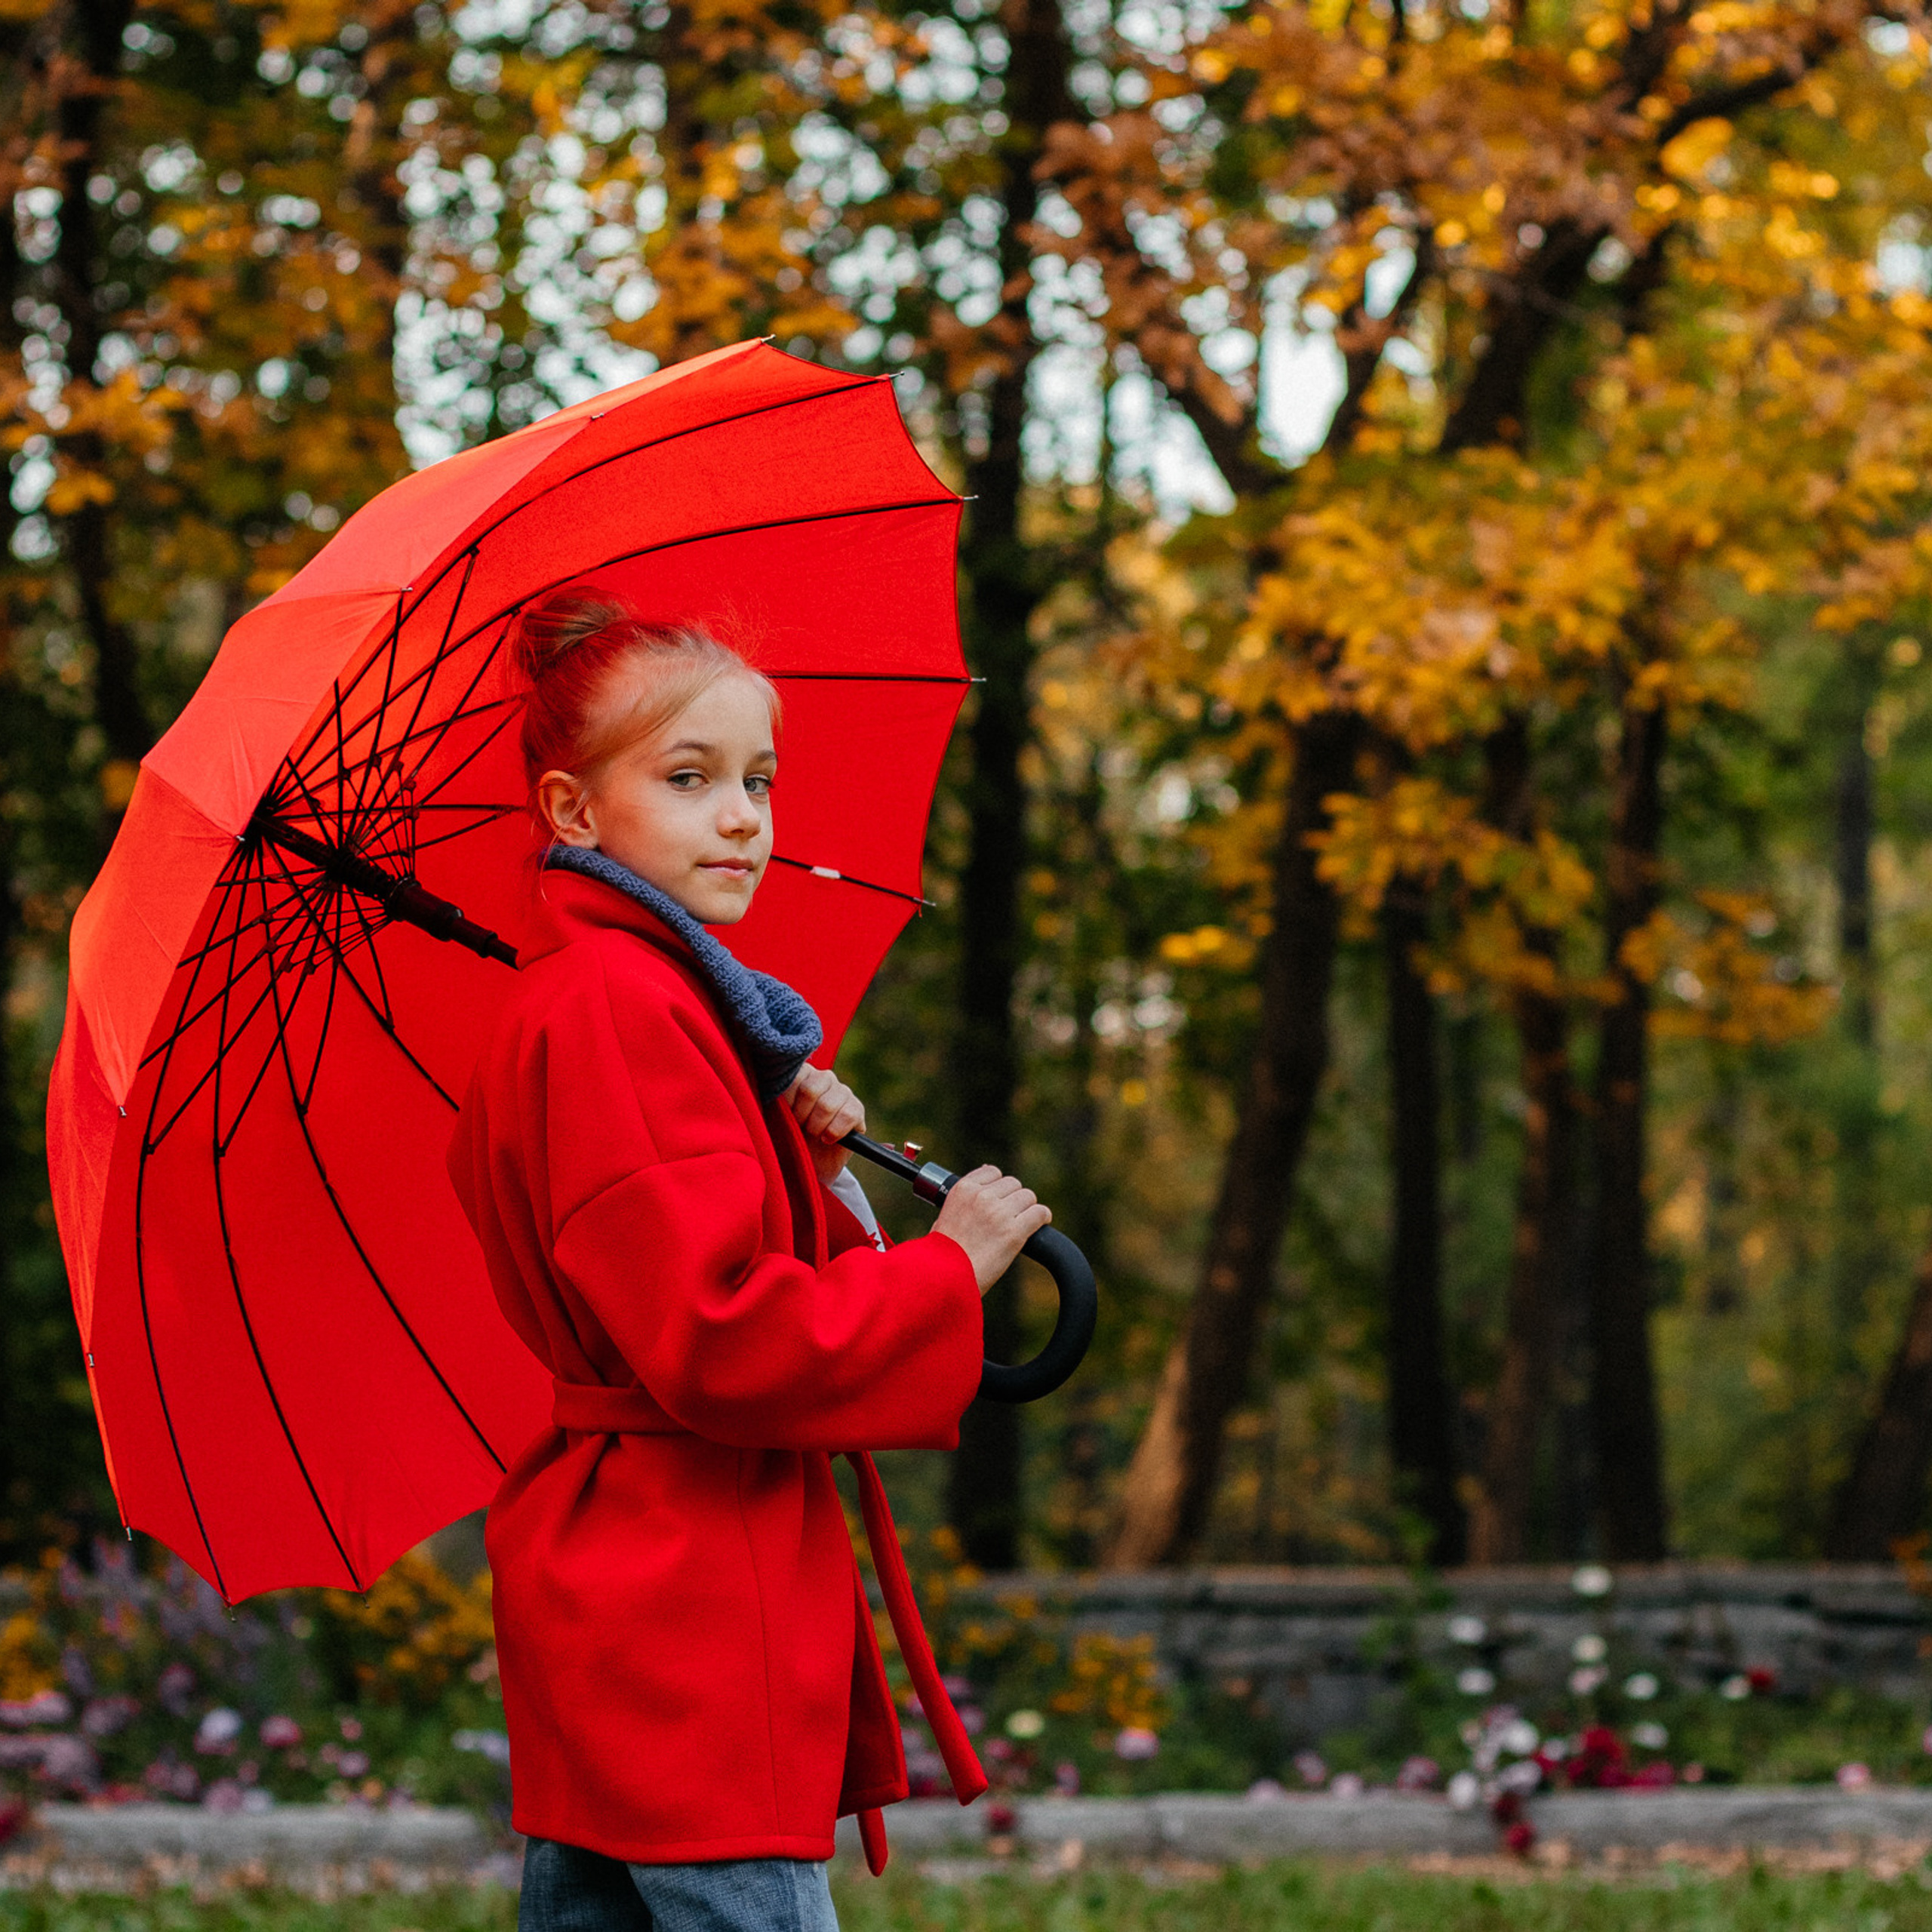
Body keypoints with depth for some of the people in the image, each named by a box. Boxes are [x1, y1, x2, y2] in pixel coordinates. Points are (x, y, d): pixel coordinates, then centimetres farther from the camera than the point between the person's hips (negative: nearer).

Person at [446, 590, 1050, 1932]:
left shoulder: (644, 991, 17)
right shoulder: (614, 1012, -16)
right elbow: (721, 1340, -23)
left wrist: (802, 1164, 4)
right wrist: (952, 1264, -13)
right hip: (683, 1617, -11)